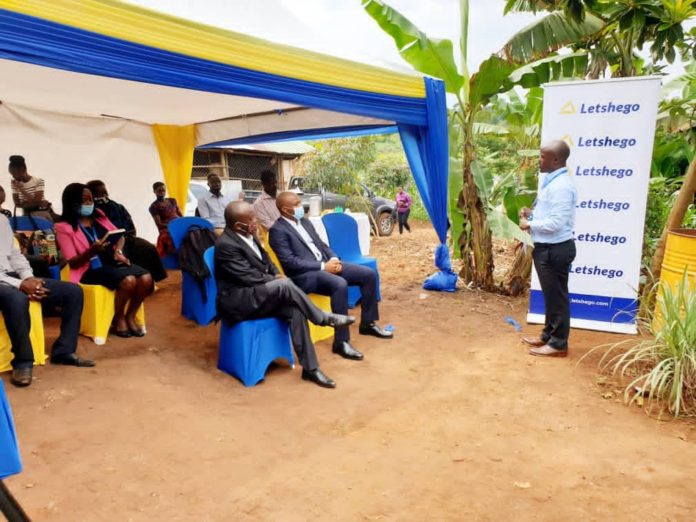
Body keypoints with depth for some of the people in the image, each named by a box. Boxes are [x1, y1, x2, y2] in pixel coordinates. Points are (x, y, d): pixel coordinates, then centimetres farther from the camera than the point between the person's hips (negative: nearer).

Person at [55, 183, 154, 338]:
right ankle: (118, 320, -7)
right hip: (91, 269, -5)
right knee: (128, 280, -32)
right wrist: (92, 251, -26)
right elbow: (73, 263, -8)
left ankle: (130, 316, 0)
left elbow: (118, 235, 20)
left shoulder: (98, 215, 12)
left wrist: (118, 251, -1)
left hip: (114, 262, 6)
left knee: (146, 278, -22)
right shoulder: (64, 227, -3)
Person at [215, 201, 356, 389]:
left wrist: (277, 276, -2)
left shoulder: (248, 235, 8)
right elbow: (249, 277, -21)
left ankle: (310, 368, -12)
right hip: (238, 302, -8)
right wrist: (276, 280, -10)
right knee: (284, 286, -30)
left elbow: (266, 262, 18)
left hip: (259, 295, 8)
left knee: (294, 310, -17)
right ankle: (324, 318, -11)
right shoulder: (225, 245, -18)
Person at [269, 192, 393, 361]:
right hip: (305, 274, -9)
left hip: (326, 264, 9)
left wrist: (333, 259, -2)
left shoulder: (304, 221, 17)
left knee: (369, 274, -1)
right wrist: (323, 266, -19)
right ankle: (341, 342, -28)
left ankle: (368, 323, 13)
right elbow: (290, 262, -18)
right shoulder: (277, 230, -9)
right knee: (340, 284, -37)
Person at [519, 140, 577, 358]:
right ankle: (548, 335, 34)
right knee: (550, 295, 20)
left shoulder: (561, 186, -21)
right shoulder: (551, 181, 11)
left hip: (555, 250, -10)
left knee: (557, 296, 2)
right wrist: (532, 213, 6)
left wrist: (530, 224, -14)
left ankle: (558, 344, 15)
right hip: (546, 248, 10)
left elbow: (556, 223, -25)